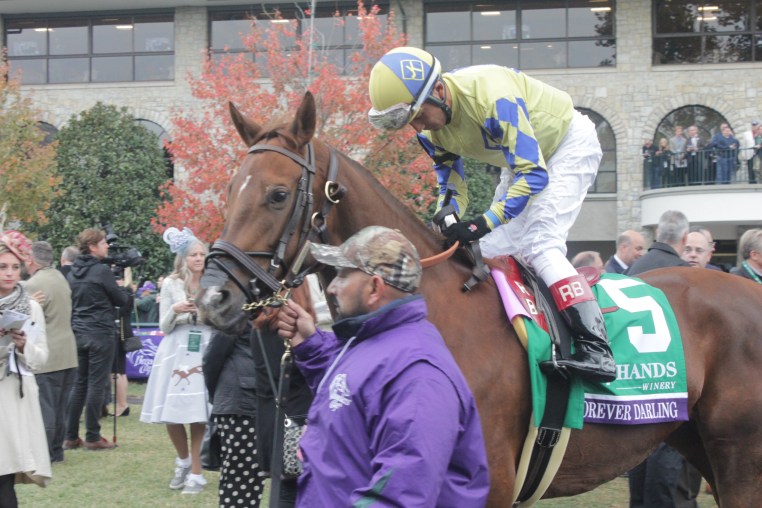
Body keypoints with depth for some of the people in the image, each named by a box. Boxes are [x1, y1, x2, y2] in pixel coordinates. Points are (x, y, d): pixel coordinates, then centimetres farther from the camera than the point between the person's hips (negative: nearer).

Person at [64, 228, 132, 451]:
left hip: (78, 333, 7)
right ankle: (93, 437, 1)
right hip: (101, 334, -7)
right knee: (97, 384, -2)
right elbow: (123, 300, -6)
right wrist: (126, 288, 17)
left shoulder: (72, 273, 10)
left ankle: (71, 436, 12)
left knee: (79, 384, 11)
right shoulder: (101, 271, -12)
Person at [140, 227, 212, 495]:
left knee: (198, 415, -4)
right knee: (171, 415, 0)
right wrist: (175, 311, -16)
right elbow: (164, 326, 3)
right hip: (176, 352, 1)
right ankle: (183, 460, 27)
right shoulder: (171, 284, 4)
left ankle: (196, 472, 8)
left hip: (205, 351, -1)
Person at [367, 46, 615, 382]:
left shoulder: (492, 95, -38)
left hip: (572, 143, -9)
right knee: (495, 247, 3)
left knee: (539, 243, -23)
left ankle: (596, 349, -30)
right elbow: (451, 186, -1)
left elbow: (534, 174, -36)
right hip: (527, 156, 9)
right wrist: (445, 227, -20)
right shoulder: (431, 130, -12)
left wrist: (485, 223, -39)